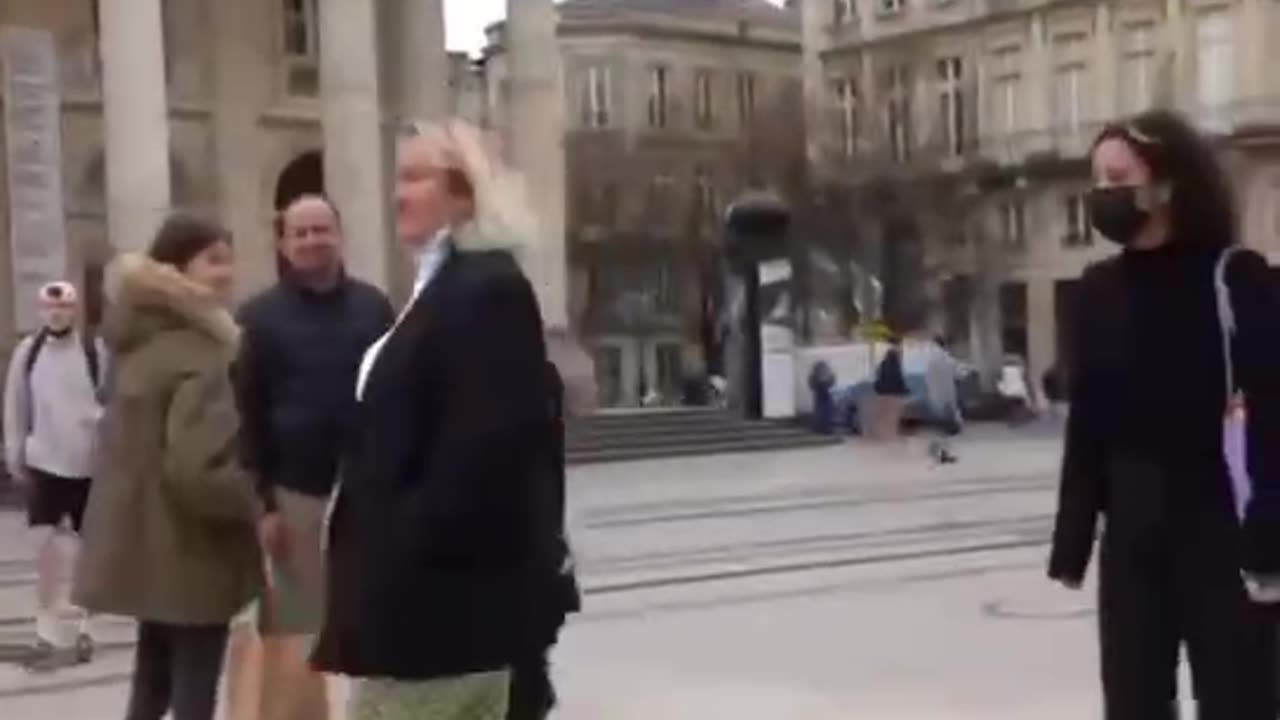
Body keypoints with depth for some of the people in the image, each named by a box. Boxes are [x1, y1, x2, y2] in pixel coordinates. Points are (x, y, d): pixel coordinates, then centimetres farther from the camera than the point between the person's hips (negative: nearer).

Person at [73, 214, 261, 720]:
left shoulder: (138, 343, 7)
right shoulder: (203, 358, -21)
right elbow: (198, 470, -27)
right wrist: (259, 501, -14)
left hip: (146, 546, 9)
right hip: (190, 553, -9)